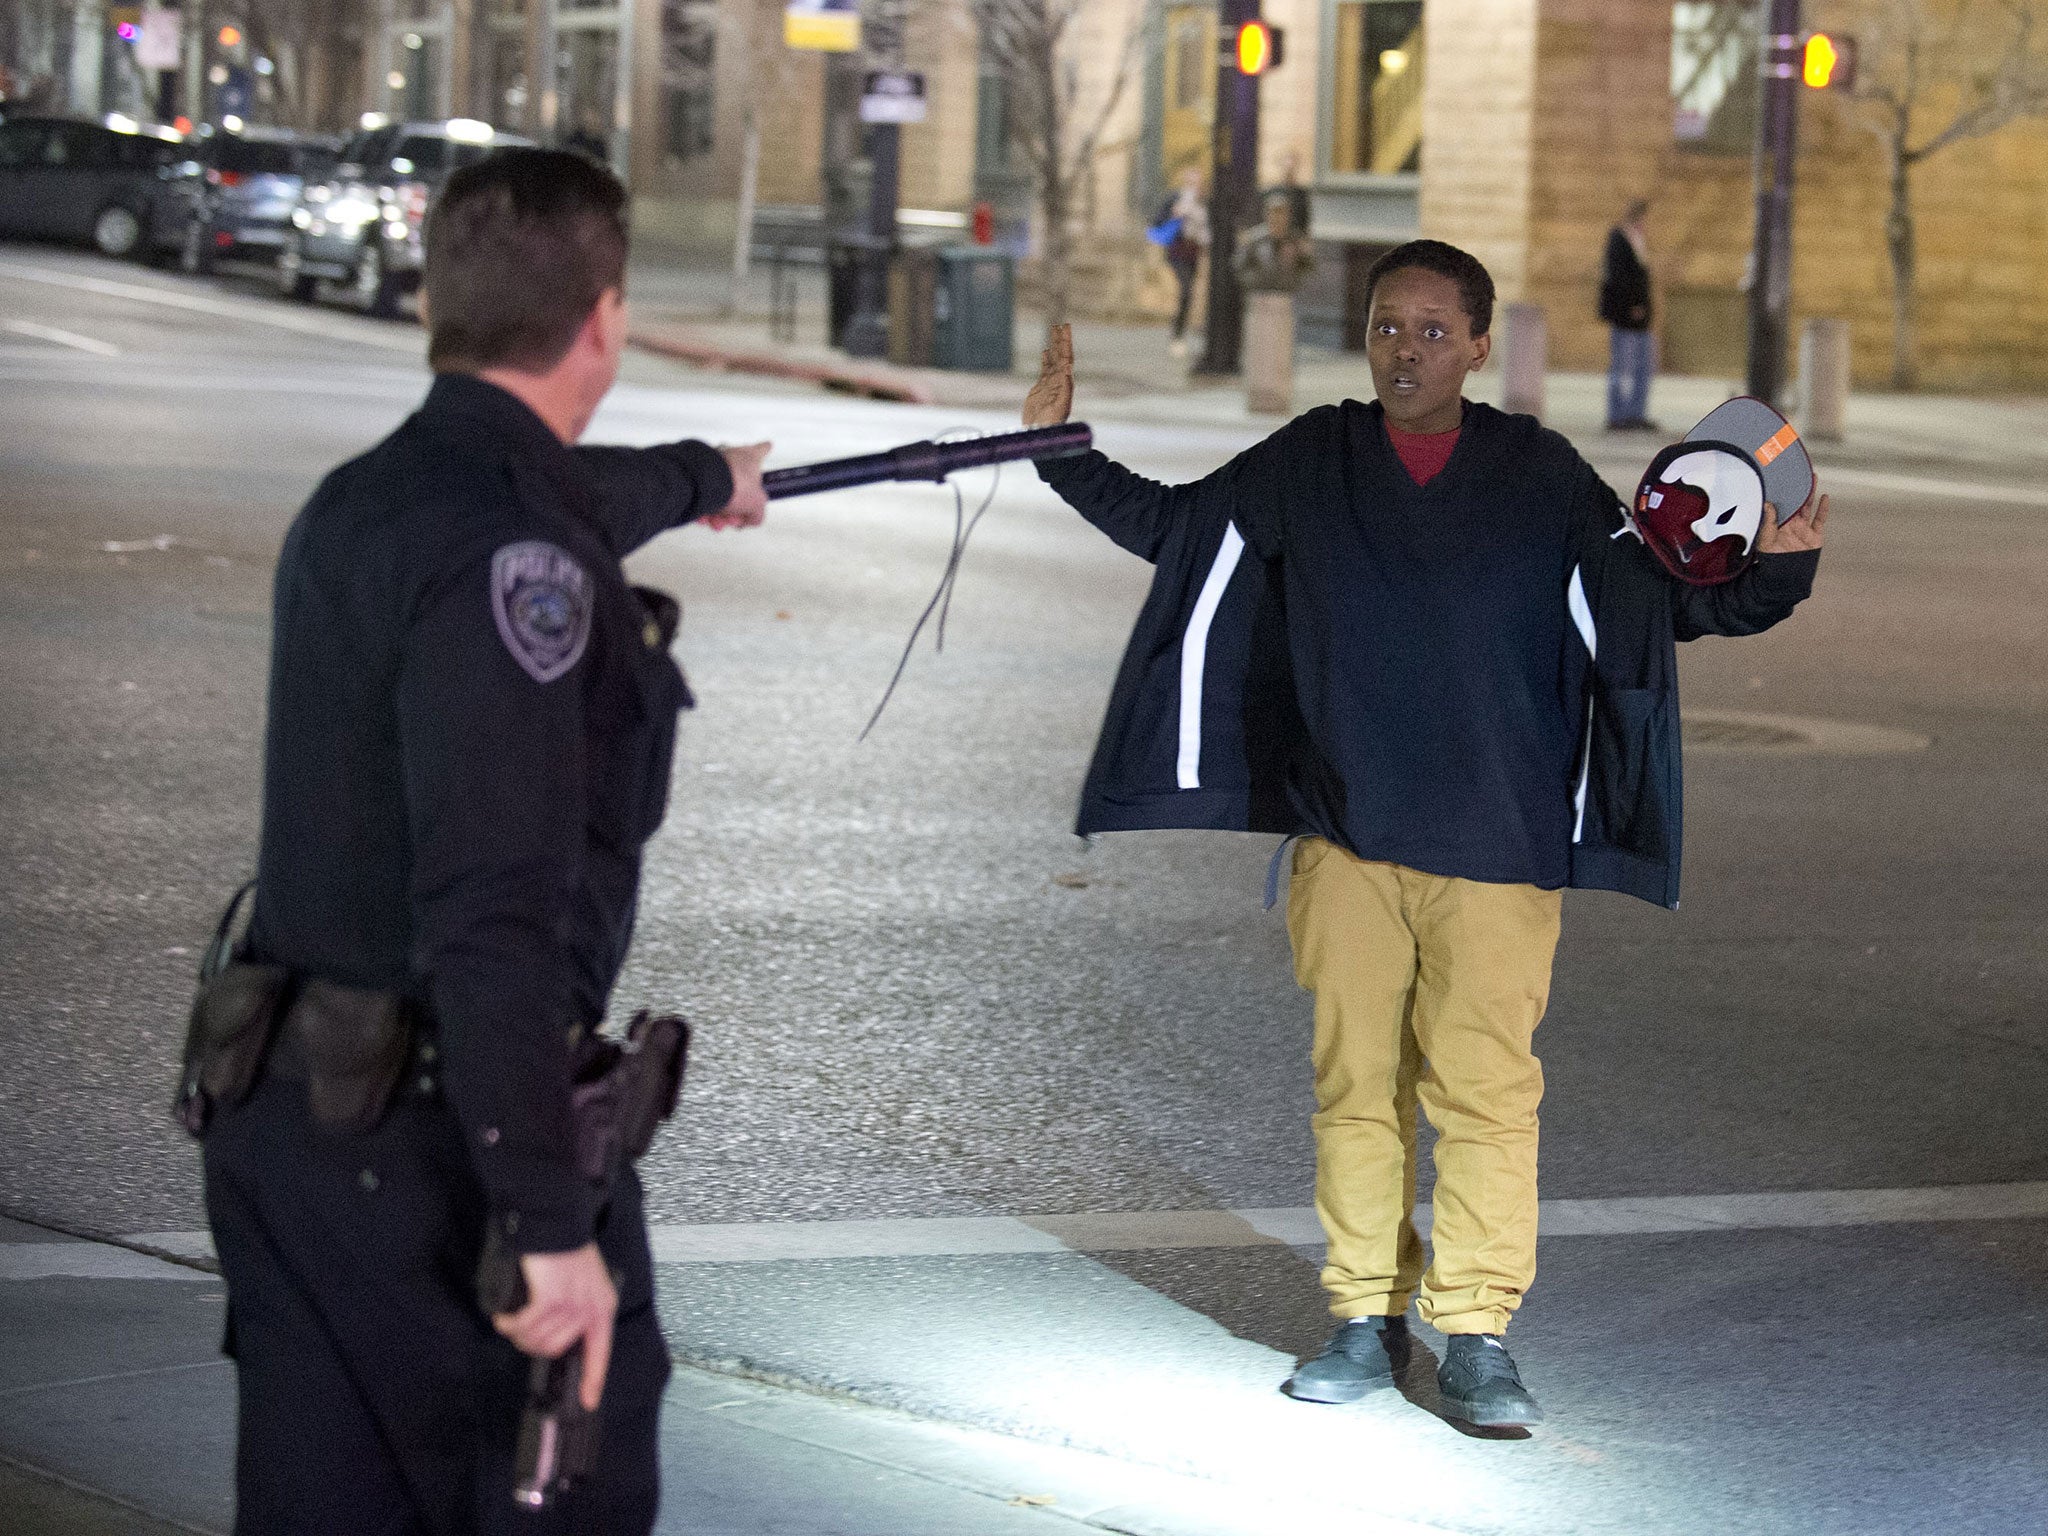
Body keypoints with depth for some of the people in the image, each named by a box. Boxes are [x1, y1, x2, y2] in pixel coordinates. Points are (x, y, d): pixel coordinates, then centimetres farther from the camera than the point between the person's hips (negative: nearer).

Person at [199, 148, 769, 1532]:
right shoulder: (509, 557, -20)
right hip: (436, 1142, -9)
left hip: (284, 1113, 9)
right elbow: (491, 909, -27)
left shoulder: (362, 498, 10)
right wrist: (550, 1218, -27)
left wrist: (700, 479, 57)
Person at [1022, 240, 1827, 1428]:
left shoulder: (1541, 475, 2)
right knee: (1355, 1083, 5)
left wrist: (1773, 571, -11)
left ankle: (1479, 1337, 1)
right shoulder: (1308, 464, 7)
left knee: (1484, 1085, -6)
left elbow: (1655, 598, 4)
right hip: (1345, 838, 2)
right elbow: (1167, 525, 19)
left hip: (1495, 844, -2)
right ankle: (1367, 1321, 15)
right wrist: (1063, 449, 12)